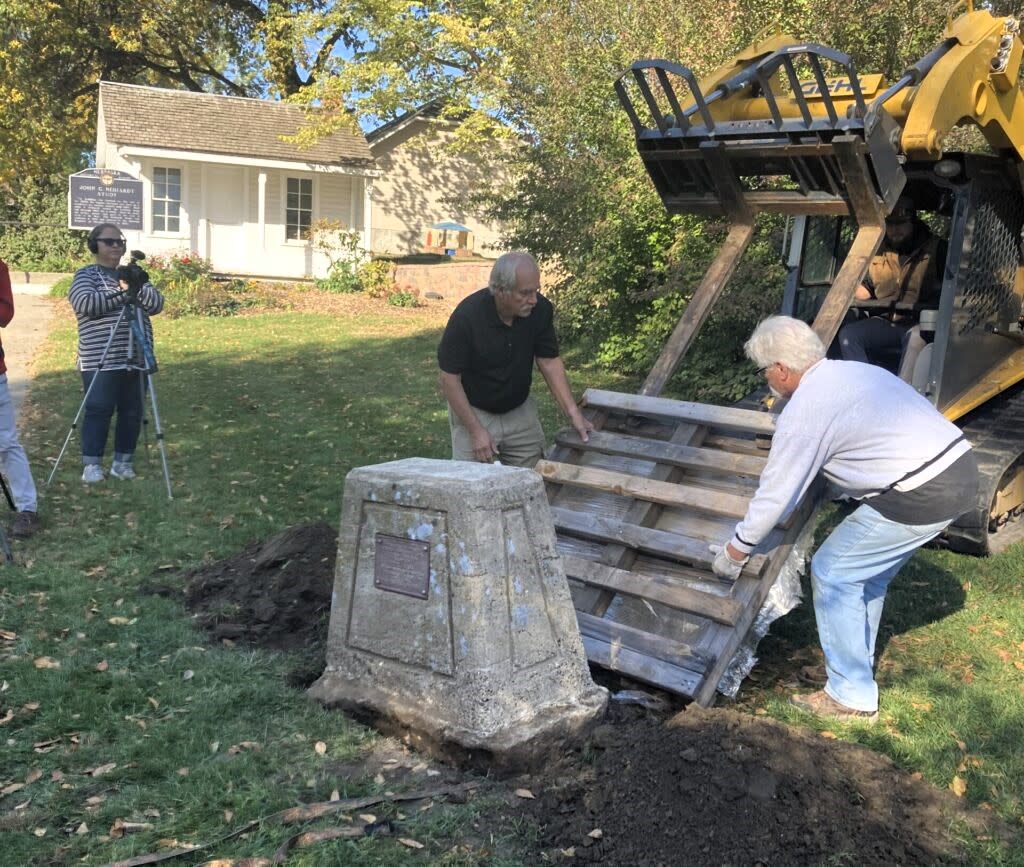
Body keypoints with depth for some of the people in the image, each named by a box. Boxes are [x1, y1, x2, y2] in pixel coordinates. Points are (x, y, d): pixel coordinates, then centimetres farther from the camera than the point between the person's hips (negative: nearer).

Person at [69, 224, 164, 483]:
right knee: (99, 411, -5)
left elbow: (157, 304, 4)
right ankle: (92, 465, 3)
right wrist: (121, 292, -14)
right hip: (101, 360, -5)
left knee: (132, 412, 6)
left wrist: (137, 287, -13)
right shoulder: (85, 275, 2)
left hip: (136, 358, 5)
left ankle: (123, 462, 16)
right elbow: (85, 303, -17)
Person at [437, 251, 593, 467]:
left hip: (520, 410, 4)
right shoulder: (467, 316, -26)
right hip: (473, 411, -4)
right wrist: (476, 431, -20)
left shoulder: (541, 309, -15)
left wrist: (573, 413, -14)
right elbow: (449, 378, -19)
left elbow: (549, 361, -6)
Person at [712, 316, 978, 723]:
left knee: (832, 573, 4)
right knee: (866, 569, 23)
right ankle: (856, 663, 37)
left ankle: (852, 697, 11)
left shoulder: (804, 411, -11)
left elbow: (776, 493, -5)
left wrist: (736, 550, 9)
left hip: (921, 496, -9)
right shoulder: (852, 370, 15)